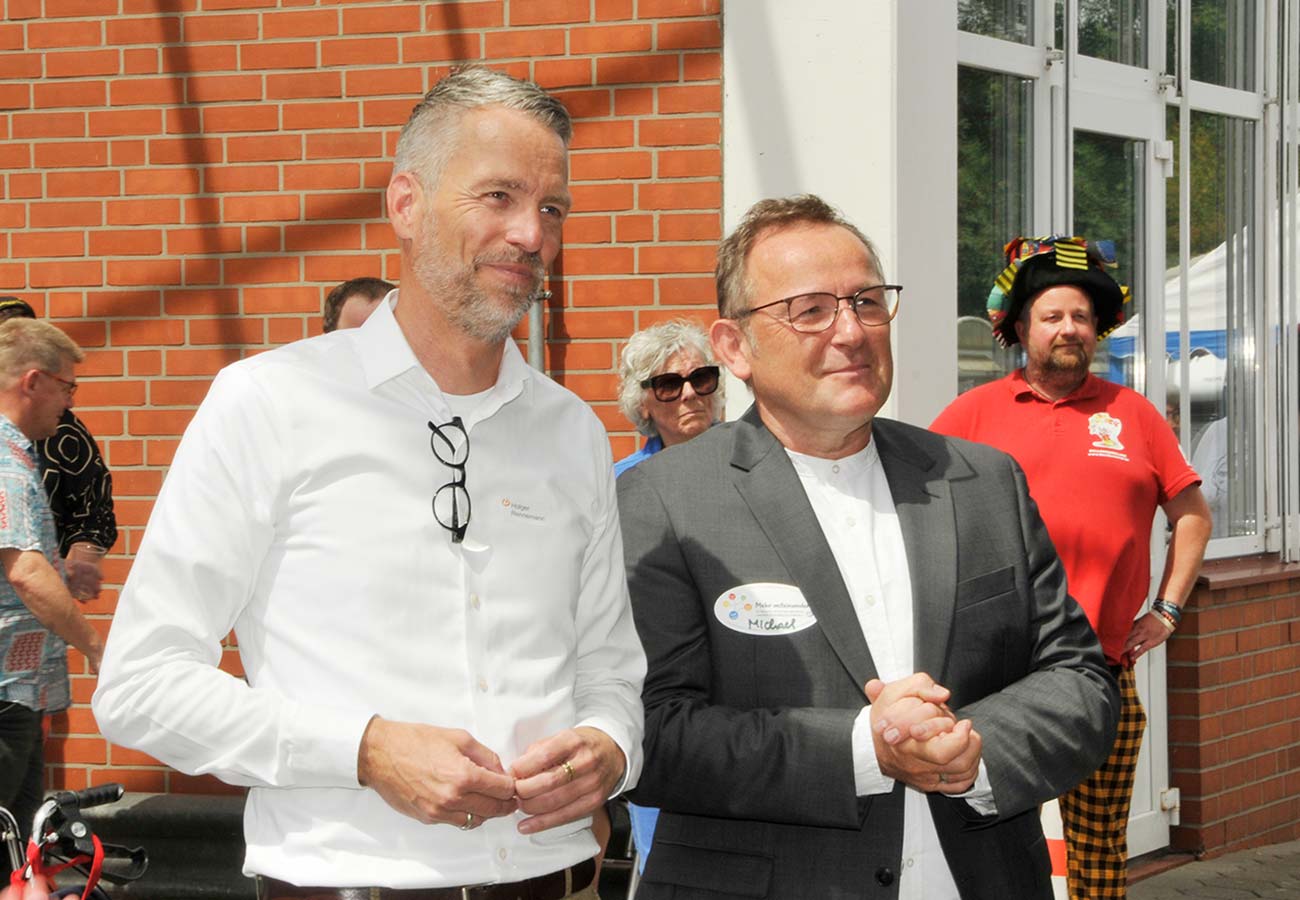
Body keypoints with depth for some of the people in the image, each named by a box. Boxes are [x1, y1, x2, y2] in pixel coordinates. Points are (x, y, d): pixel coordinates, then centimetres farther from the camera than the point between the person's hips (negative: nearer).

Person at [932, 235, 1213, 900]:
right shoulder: (975, 412, 6)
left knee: (1100, 847, 5)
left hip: (1105, 668, 2)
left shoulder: (1132, 414, 11)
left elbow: (1192, 514, 17)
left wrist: (1167, 609, 10)